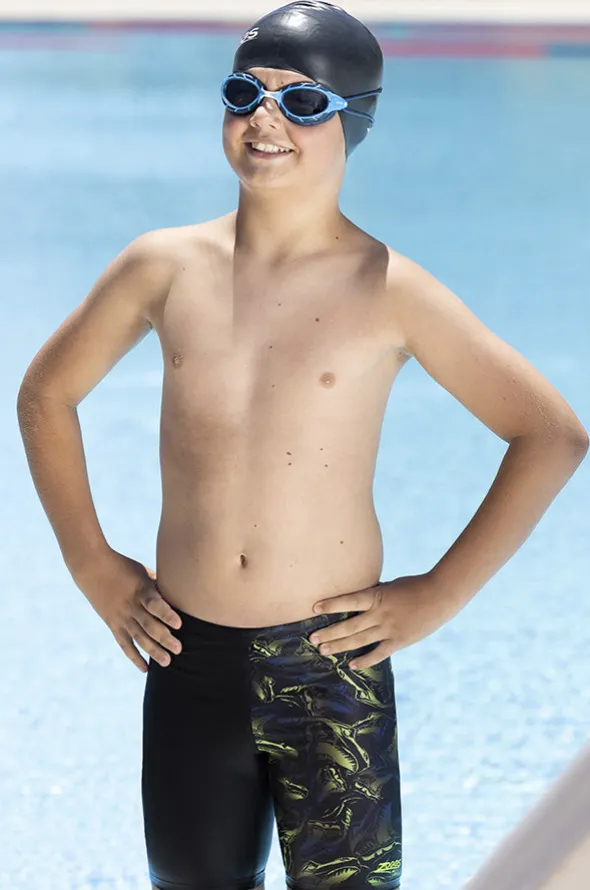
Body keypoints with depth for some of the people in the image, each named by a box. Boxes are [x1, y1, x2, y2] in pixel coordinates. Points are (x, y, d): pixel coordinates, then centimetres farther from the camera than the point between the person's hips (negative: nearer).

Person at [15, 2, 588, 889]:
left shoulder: (388, 291, -7)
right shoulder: (165, 268, 1)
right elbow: (46, 394, 16)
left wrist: (440, 593, -6)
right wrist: (91, 563, 9)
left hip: (331, 663, -3)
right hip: (188, 659, 3)